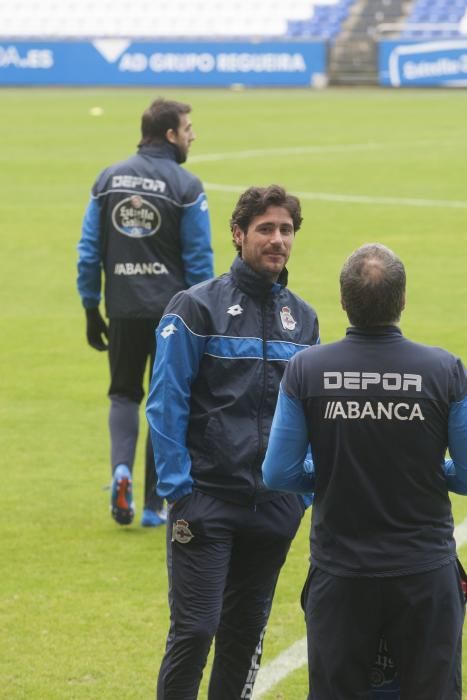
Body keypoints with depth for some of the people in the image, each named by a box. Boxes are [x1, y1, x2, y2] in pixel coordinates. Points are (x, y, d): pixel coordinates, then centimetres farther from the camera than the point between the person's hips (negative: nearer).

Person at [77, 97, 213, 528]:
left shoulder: (109, 179, 4)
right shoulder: (185, 186, -8)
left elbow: (89, 251, 5)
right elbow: (199, 260, -8)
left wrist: (91, 310, 11)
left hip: (123, 310, 3)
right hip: (172, 310, -3)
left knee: (124, 393, 18)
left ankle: (121, 468, -8)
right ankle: (155, 504, 12)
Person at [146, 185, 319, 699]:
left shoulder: (302, 318, 10)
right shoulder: (197, 308, -6)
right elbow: (166, 404, -8)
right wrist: (177, 490, -13)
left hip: (276, 508, 5)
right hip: (207, 499, -5)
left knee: (247, 630, 11)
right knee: (194, 629, -9)